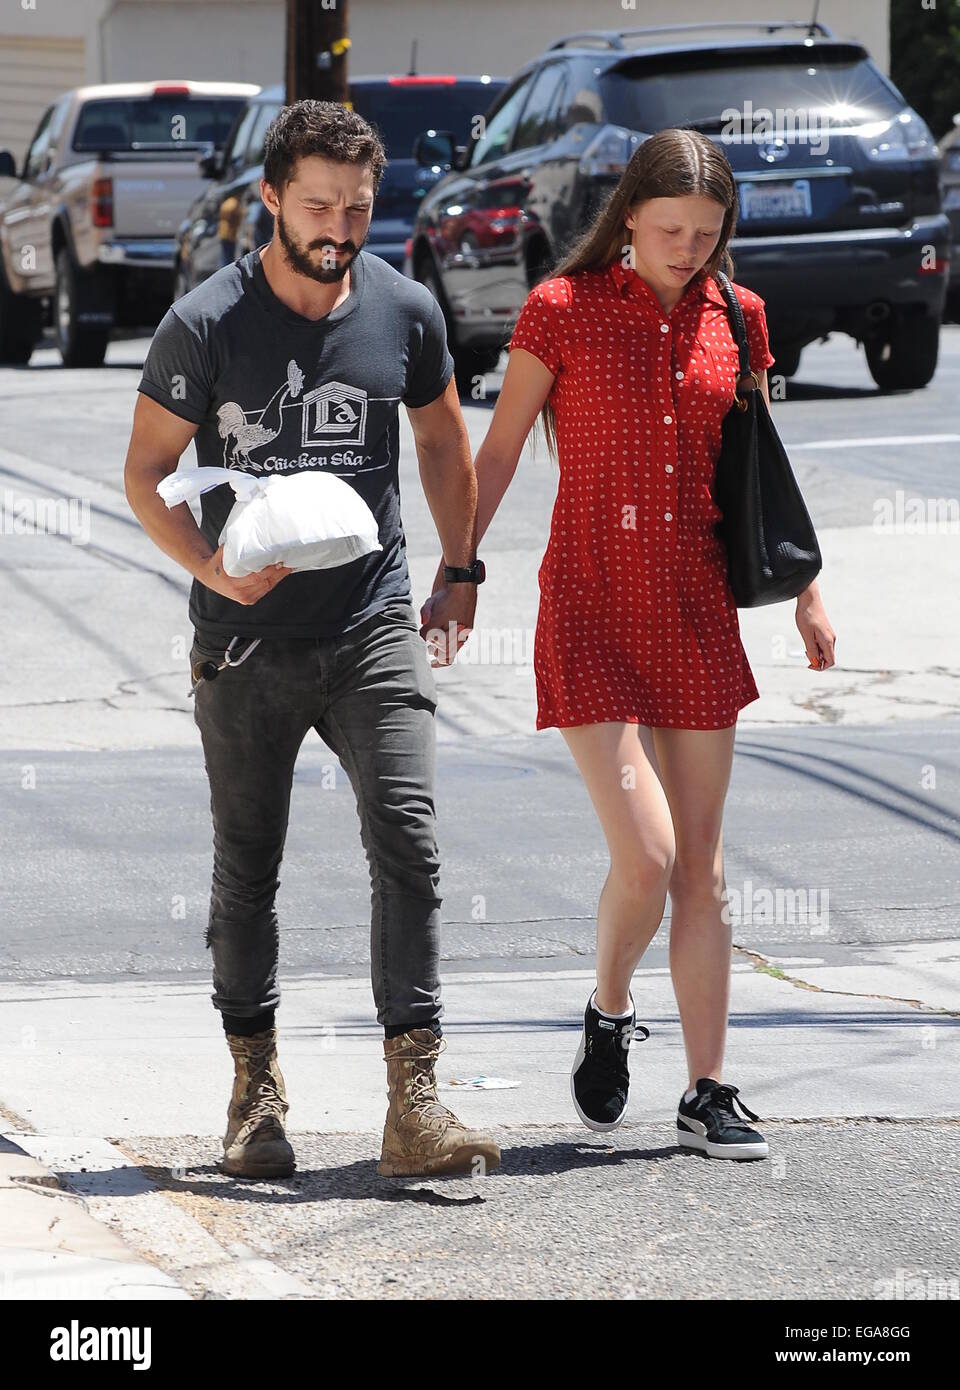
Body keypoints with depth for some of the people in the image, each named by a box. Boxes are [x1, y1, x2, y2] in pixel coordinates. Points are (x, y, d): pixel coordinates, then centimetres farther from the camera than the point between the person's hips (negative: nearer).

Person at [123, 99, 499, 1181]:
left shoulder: (403, 311, 2)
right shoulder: (206, 324, -7)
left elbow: (443, 444, 19)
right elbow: (146, 473, -2)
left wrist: (460, 573, 17)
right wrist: (216, 568, -17)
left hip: (373, 631, 1)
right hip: (246, 645, -1)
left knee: (408, 846, -12)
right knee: (246, 869, 8)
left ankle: (414, 1103, -15)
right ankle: (256, 1089, 23)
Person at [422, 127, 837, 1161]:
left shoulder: (735, 319, 6)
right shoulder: (562, 311, -5)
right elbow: (496, 455, 1)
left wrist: (805, 596, 18)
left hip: (699, 615, 4)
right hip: (591, 614, -4)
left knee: (701, 867, 5)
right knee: (644, 857, -14)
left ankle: (707, 1094, 11)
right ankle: (607, 1018, 15)